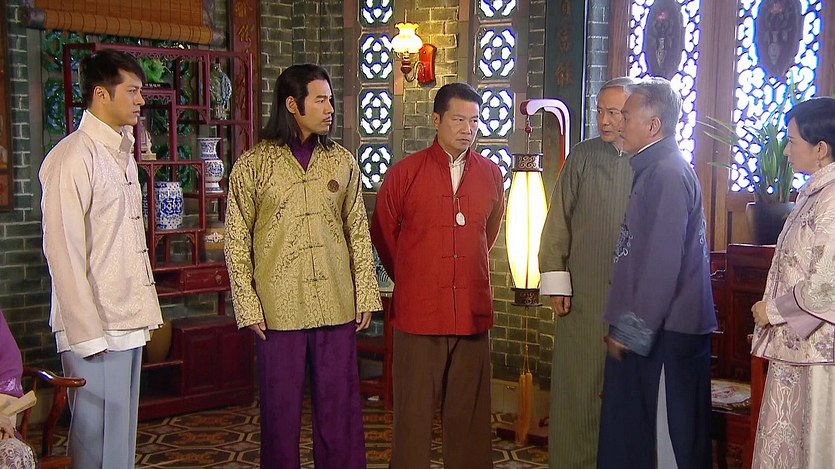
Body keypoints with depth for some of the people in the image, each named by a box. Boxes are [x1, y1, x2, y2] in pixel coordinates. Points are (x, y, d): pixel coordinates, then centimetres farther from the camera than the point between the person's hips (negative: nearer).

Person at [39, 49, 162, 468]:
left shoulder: (123, 154, 16)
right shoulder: (73, 157, -12)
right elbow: (62, 250, -16)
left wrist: (144, 310, 15)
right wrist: (87, 332, -17)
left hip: (128, 323, 8)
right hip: (96, 327, -8)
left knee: (124, 434, 14)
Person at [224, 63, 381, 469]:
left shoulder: (342, 162, 7)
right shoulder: (253, 165, -1)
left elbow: (359, 234, 9)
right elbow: (237, 242, -1)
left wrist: (366, 296, 4)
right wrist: (248, 308, -6)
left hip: (337, 309, 2)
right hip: (278, 310, -2)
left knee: (340, 408, 8)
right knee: (281, 411, 8)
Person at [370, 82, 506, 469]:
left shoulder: (491, 175, 8)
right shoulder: (404, 173, -2)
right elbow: (382, 233, 10)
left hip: (472, 313, 3)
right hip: (418, 313, -3)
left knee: (469, 413, 8)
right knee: (414, 413, 4)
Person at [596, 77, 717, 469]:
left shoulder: (668, 173, -16)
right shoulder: (655, 168, 15)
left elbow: (662, 263, -21)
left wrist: (633, 329, -17)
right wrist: (626, 324, 21)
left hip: (663, 333, -10)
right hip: (650, 328, 10)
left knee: (666, 437, -1)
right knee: (629, 432, 15)